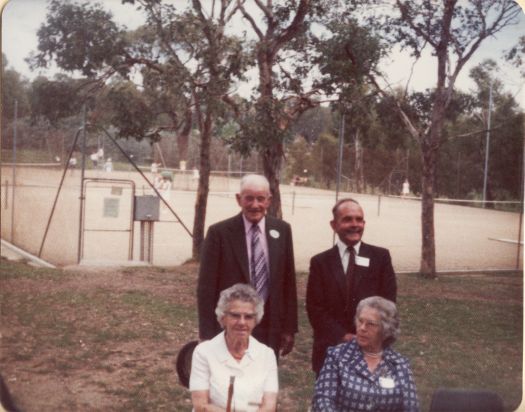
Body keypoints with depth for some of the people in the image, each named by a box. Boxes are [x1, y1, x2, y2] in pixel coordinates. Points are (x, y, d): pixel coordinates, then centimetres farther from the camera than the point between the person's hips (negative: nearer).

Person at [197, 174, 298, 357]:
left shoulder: (282, 230, 3)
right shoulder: (219, 232, -8)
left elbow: (288, 282, 7)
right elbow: (206, 288, -6)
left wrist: (289, 328, 6)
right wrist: (209, 335, -8)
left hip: (270, 329, 3)